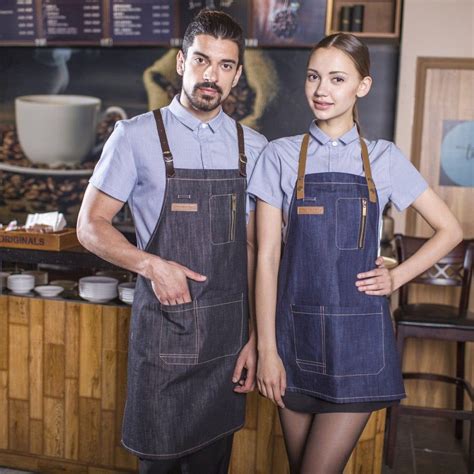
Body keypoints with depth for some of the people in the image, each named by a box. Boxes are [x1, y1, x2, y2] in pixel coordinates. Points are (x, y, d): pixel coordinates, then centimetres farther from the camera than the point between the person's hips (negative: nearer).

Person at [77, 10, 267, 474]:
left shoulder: (253, 148, 4)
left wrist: (257, 336, 5)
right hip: (163, 329, -3)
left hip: (228, 332, 3)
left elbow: (258, 248, 7)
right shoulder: (136, 136, -5)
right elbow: (90, 226, -1)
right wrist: (152, 265, -17)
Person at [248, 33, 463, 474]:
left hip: (358, 337, 0)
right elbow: (267, 256, -3)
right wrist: (267, 348, -6)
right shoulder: (281, 156, 0)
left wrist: (396, 277, -1)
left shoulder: (384, 158, 2)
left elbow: (449, 230, 11)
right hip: (296, 335, 1)